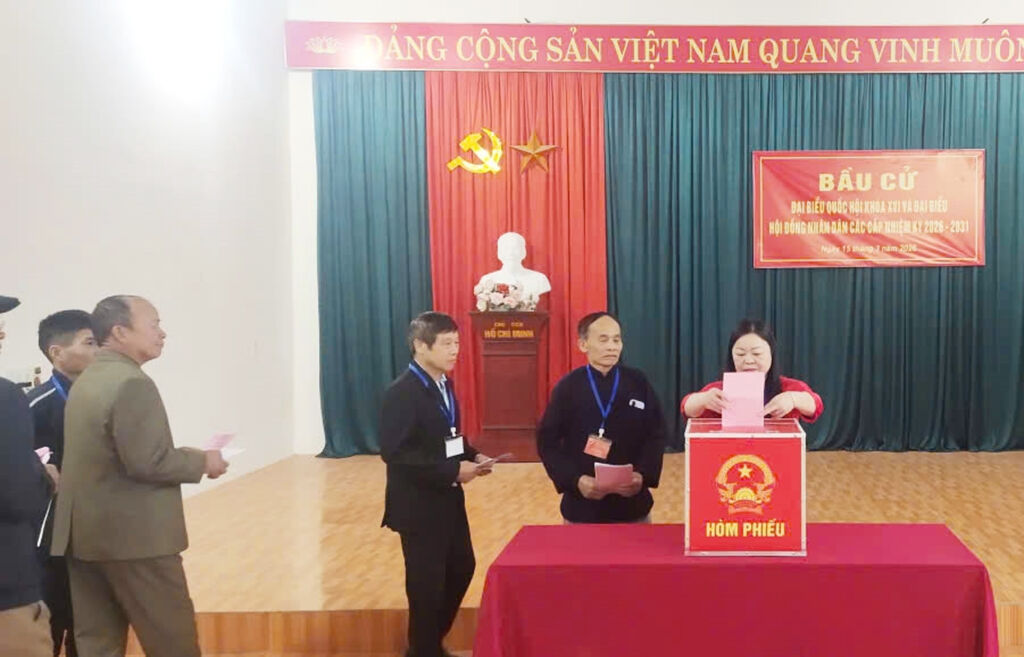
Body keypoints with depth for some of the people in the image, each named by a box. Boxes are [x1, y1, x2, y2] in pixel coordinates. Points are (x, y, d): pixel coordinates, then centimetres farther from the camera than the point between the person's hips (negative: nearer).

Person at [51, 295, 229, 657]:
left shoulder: (85, 381, 14)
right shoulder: (132, 383, -16)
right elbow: (147, 462, -21)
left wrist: (184, 455, 12)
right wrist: (202, 461, -6)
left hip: (84, 534, 9)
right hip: (135, 535, -9)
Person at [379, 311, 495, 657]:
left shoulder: (444, 384, 8)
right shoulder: (401, 393, -19)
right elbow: (395, 453, -26)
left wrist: (472, 456, -2)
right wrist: (452, 471, -25)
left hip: (448, 499, 9)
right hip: (418, 505, -9)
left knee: (462, 568, 16)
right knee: (427, 583, 3)